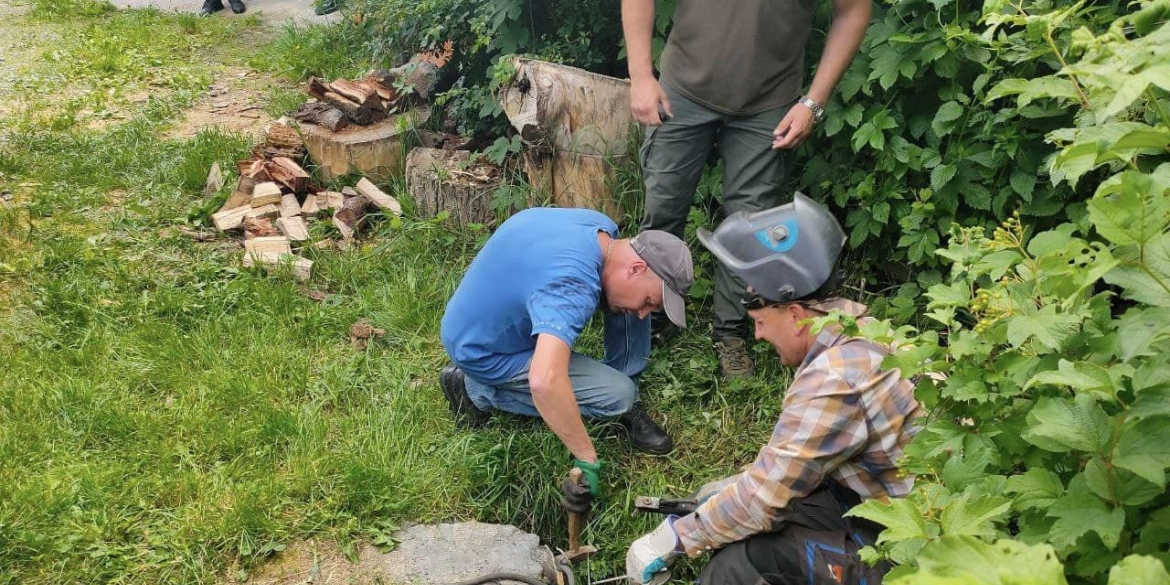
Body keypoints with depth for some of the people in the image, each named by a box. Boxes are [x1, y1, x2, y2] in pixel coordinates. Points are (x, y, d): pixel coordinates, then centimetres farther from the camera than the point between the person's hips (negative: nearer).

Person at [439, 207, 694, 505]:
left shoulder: (600, 226, -10)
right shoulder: (572, 288, -39)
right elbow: (545, 381, -52)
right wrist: (587, 460, -40)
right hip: (485, 352, -8)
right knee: (618, 395, -17)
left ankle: (629, 406, 7)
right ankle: (477, 390, -5)